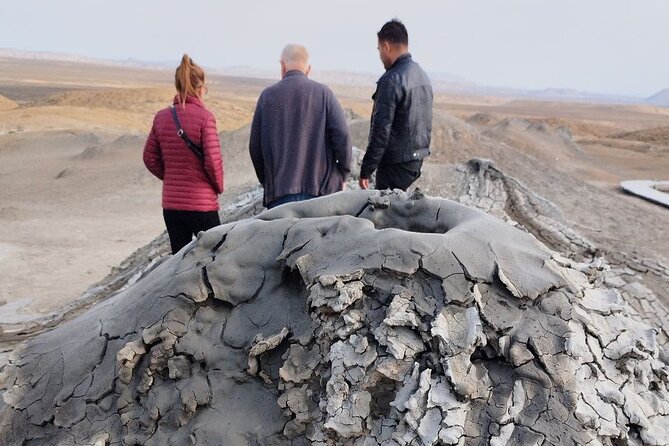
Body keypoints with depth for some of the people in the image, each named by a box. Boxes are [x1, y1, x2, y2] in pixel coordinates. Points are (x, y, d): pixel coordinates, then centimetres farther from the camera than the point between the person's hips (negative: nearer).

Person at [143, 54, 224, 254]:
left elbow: (150, 158, 8)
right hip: (201, 204, -5)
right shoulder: (204, 117, -13)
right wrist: (218, 187, 2)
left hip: (170, 204, 5)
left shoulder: (162, 117, 2)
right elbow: (213, 161, -15)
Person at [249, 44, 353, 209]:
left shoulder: (267, 95, 5)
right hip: (320, 188, 0)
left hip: (279, 192, 1)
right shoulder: (323, 93, 2)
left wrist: (266, 181, 20)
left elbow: (255, 145, 8)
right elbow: (342, 135, -5)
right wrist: (342, 176, 7)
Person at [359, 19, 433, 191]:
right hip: (418, 158, 9)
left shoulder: (392, 80, -18)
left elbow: (381, 130, -21)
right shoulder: (423, 75, 11)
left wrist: (366, 170, -17)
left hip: (395, 162, -9)